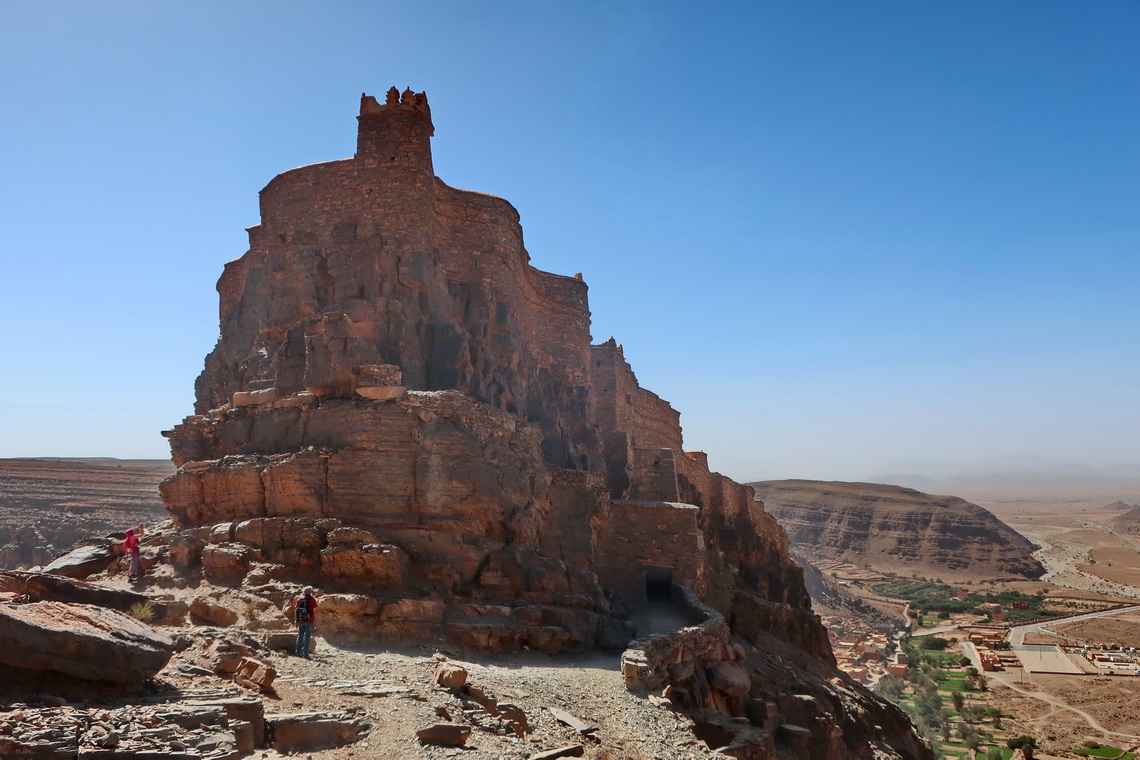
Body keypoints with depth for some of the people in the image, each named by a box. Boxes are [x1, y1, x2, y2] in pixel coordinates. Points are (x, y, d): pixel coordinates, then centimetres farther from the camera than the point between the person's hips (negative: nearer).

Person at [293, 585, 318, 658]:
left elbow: (295, 610, 7)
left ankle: (298, 652, 17)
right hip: (309, 621, -4)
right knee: (307, 637, 1)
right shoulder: (312, 600, -8)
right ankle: (305, 653, -1)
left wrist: (296, 620, 16)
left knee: (300, 636, 16)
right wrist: (316, 621, 2)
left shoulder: (299, 599, 4)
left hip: (300, 621, 4)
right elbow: (314, 611, -8)